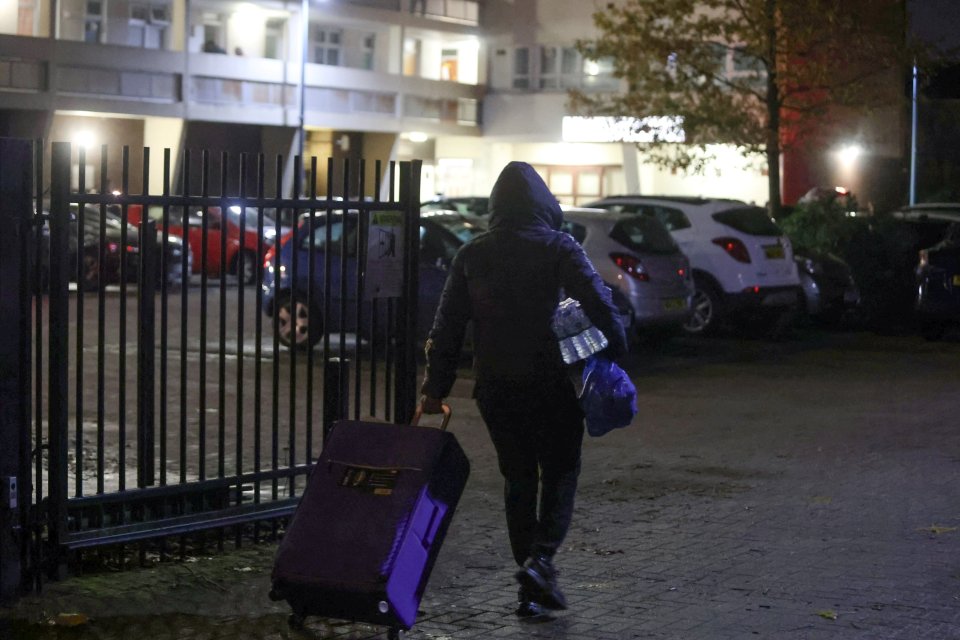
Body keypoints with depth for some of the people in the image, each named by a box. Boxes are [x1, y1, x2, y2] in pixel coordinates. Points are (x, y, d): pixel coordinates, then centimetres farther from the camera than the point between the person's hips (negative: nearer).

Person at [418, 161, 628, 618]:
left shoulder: (471, 256, 5)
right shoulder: (558, 249, -5)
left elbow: (447, 325, 6)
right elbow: (599, 303, -14)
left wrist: (436, 387, 10)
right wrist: (615, 353, -2)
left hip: (495, 388, 3)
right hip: (551, 385, -3)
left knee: (518, 479, 13)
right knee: (560, 474, 8)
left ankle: (530, 589, 12)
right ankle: (540, 558, -14)